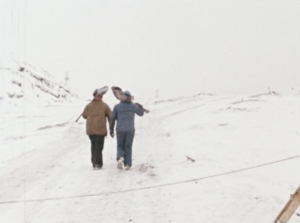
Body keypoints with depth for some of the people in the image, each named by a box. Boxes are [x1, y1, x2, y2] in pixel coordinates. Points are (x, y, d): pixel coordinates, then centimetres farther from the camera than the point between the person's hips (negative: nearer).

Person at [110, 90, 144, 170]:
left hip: (120, 130, 0)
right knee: (128, 147, 9)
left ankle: (120, 158, -15)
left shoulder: (117, 106, 1)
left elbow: (112, 119, 1)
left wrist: (111, 130, 9)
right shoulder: (133, 106, 0)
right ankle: (127, 164, 5)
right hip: (130, 130, 0)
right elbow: (141, 113, 16)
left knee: (120, 147, 13)